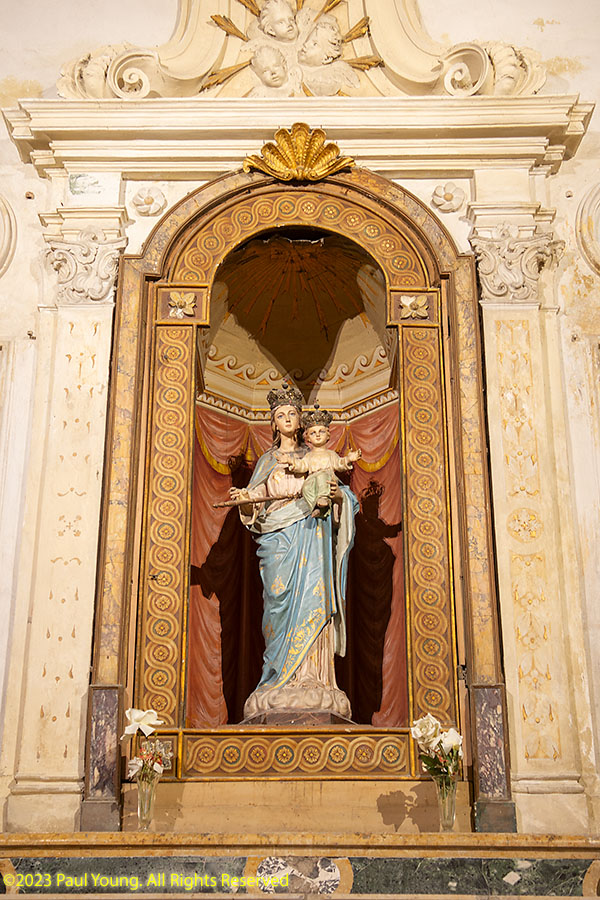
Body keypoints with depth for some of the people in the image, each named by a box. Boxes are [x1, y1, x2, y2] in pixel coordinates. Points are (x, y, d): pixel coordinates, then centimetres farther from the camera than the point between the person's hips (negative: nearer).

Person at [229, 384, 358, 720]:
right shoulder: (267, 460, 19)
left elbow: (335, 493, 14)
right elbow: (254, 506, 13)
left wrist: (337, 493, -8)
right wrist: (245, 498, -8)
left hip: (311, 536, 0)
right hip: (278, 538, 1)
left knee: (310, 600, -13)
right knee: (282, 601, -9)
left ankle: (311, 679, -14)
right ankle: (283, 683, -8)